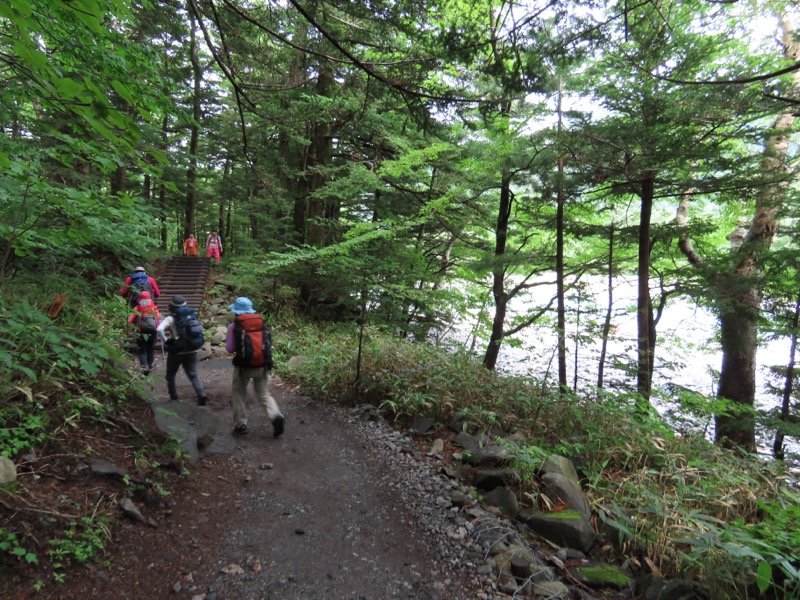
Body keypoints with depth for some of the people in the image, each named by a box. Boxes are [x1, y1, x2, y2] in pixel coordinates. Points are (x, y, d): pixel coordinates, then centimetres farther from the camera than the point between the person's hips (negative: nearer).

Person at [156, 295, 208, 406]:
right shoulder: (191, 315, 7)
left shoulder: (171, 318, -10)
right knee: (193, 375, 3)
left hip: (176, 352, -4)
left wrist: (165, 341, -13)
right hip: (191, 351, 4)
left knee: (170, 375, 20)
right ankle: (202, 394, -18)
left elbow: (159, 329, -26)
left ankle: (173, 396, 29)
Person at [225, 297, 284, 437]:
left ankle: (240, 425, 18)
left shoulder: (234, 326, -8)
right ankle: (276, 416, -9)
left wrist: (227, 341, 13)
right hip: (261, 365, 3)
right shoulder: (261, 322, 4)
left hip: (243, 366, -3)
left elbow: (230, 348, -7)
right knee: (264, 394, 12)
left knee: (238, 395, 16)